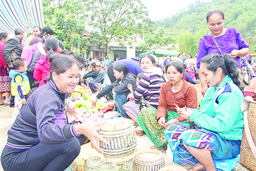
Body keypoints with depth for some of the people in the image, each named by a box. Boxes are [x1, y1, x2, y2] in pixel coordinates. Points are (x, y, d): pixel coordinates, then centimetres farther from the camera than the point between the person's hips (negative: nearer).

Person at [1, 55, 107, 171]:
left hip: (33, 147, 9)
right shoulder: (46, 96, -23)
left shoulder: (58, 93, 5)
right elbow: (44, 131, -39)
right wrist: (78, 129, -53)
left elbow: (59, 126, 8)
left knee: (80, 134, 2)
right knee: (71, 144, -28)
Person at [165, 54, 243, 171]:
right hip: (209, 134, 10)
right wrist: (190, 111, 0)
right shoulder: (213, 89, 10)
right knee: (171, 130, 2)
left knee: (188, 137, -35)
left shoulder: (230, 93, -19)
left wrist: (194, 116, -20)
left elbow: (222, 125, -26)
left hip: (228, 143, -9)